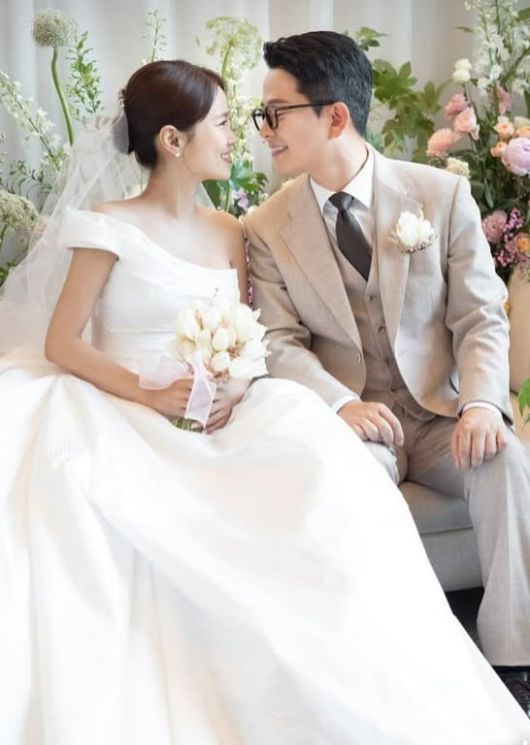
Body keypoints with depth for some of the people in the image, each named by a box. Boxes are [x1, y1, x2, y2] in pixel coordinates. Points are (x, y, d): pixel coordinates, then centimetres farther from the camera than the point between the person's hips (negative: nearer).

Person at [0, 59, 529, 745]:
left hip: (217, 418, 5)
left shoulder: (229, 234, 16)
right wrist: (151, 395, -18)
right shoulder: (109, 227, 0)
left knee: (303, 427, -27)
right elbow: (61, 343, -4)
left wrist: (234, 390, -10)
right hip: (127, 422, -4)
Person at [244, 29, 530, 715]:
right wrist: (342, 405, -21)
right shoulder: (268, 228, 4)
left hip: (441, 414, 1)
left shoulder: (442, 194, 2)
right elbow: (281, 342, -1)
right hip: (347, 421, 0)